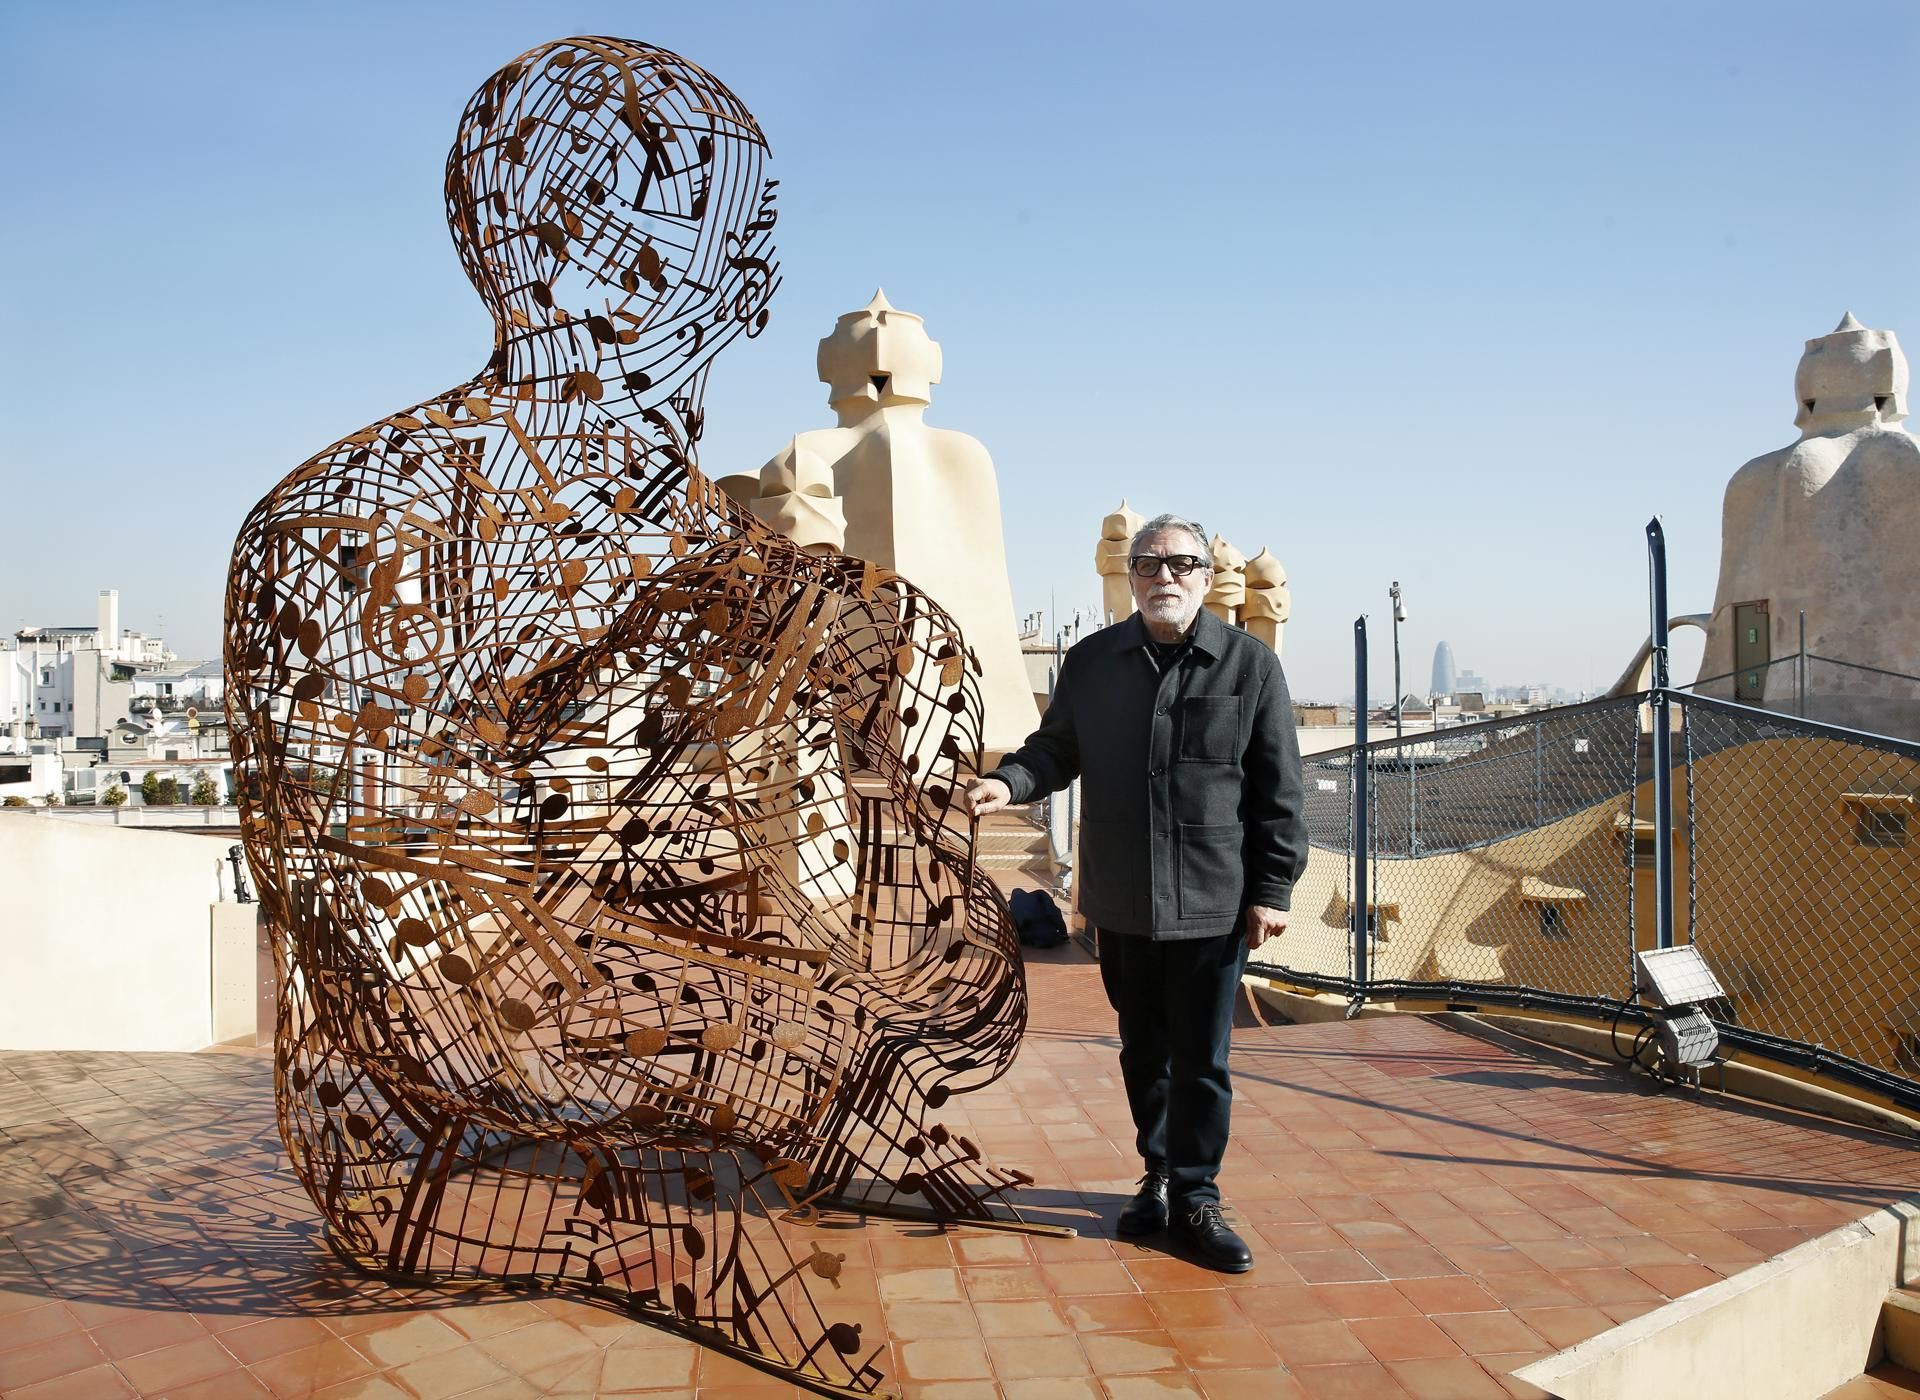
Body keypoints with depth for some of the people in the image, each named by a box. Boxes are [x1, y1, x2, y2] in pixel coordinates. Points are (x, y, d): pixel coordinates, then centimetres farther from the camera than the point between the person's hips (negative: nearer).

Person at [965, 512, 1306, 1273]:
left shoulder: (1248, 663, -3)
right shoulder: (1093, 661, 4)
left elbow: (1279, 790, -2)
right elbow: (1056, 748, 12)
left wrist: (1272, 889, -4)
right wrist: (1008, 782, -9)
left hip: (1213, 903, -2)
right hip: (1122, 902, 3)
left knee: (1202, 1060, 5)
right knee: (1143, 1049, 16)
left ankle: (1196, 1196, 21)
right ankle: (1159, 1176, 34)